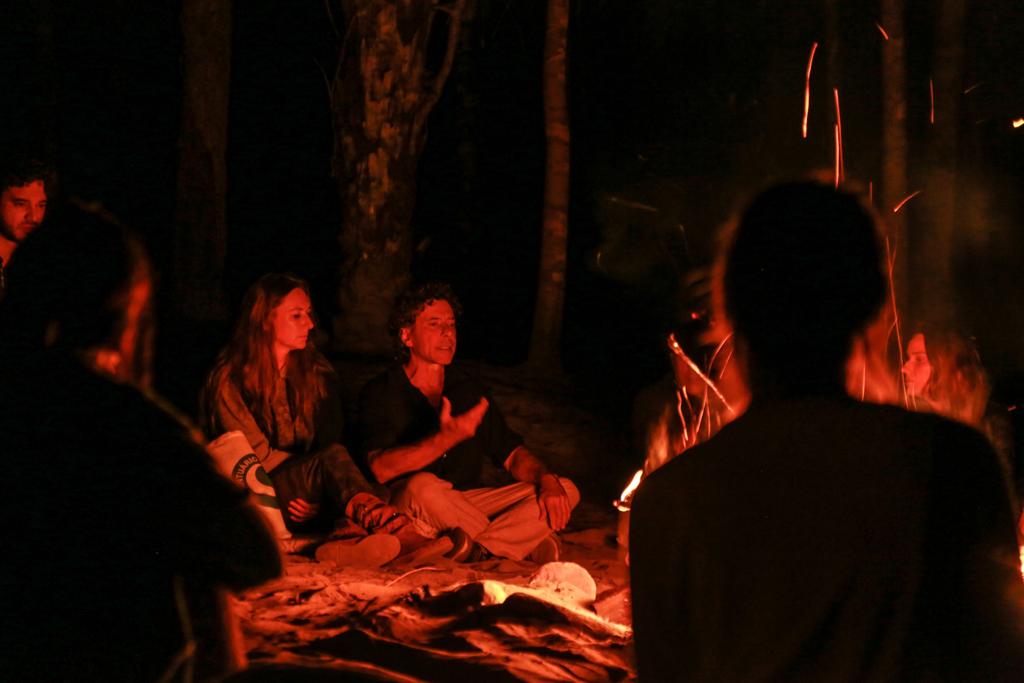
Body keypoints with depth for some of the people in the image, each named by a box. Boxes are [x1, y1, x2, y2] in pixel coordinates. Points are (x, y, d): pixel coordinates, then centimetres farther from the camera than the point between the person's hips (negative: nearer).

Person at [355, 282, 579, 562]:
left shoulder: (468, 389, 15)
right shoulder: (379, 393, -2)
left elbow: (511, 453, 12)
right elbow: (381, 469, -18)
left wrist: (547, 480, -10)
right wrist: (446, 439, -30)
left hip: (467, 506, 5)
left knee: (566, 491, -9)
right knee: (422, 487, -40)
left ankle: (479, 550, -28)